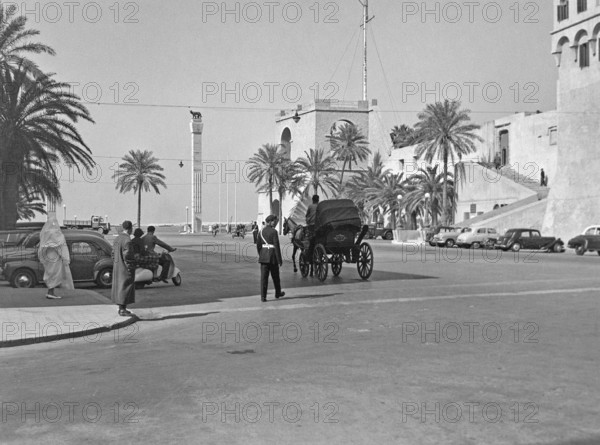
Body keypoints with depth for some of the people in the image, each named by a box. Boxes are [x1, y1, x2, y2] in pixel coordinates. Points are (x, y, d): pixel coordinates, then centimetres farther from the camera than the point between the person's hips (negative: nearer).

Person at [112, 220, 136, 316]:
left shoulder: (117, 239, 6)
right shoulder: (127, 240, -22)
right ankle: (122, 310, 3)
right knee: (125, 287, -1)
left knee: (119, 286, 15)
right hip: (125, 268, -9)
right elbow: (127, 255, -23)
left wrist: (115, 267, 18)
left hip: (117, 268, 9)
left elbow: (113, 254, 11)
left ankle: (121, 308, 23)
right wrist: (130, 269, -16)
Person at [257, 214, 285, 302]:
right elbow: (277, 247, -14)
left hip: (263, 257, 4)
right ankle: (278, 293, 31)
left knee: (264, 277, 2)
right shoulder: (274, 232, -11)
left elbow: (258, 245, 10)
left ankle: (263, 296, -4)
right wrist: (279, 260, -10)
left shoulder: (261, 231, 6)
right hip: (272, 257, -4)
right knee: (275, 276, 14)